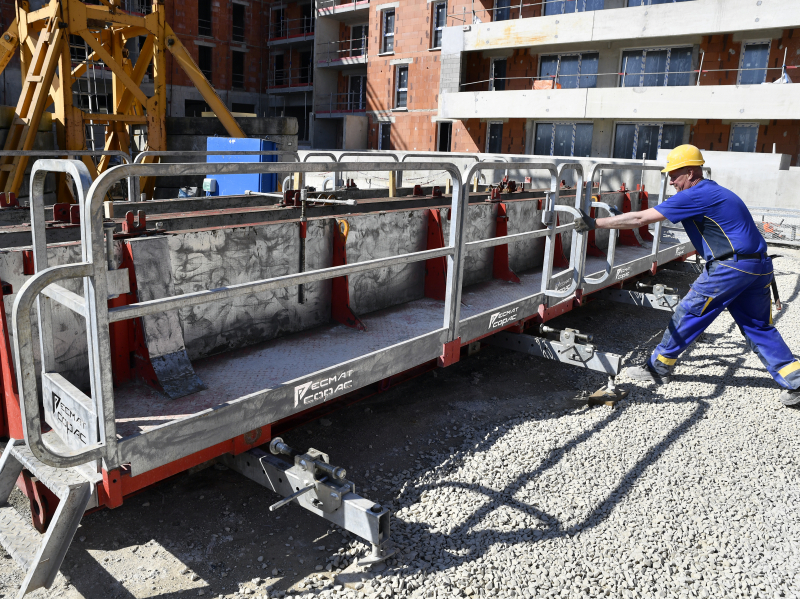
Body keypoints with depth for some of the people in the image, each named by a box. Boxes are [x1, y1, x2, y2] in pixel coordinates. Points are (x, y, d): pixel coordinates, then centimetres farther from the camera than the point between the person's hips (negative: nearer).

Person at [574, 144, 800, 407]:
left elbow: (640, 219, -15)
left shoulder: (695, 195, -12)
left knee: (688, 314, 4)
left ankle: (659, 367, 16)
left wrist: (594, 223, -12)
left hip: (730, 266, -9)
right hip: (759, 267, 9)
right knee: (759, 327, 15)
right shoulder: (714, 192, 18)